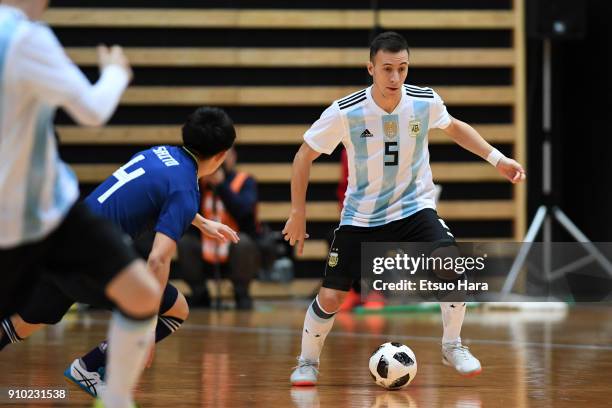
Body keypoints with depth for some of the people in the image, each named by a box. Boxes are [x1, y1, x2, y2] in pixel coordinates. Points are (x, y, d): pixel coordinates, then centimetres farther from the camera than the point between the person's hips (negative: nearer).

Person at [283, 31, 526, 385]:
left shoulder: (426, 102, -13)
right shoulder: (345, 113, -20)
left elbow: (454, 127, 12)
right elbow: (305, 155, -5)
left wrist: (496, 158, 4)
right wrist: (298, 213, -5)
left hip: (414, 207, 1)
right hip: (361, 216, -1)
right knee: (330, 297, -3)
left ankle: (453, 346, -2)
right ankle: (308, 362, 25)